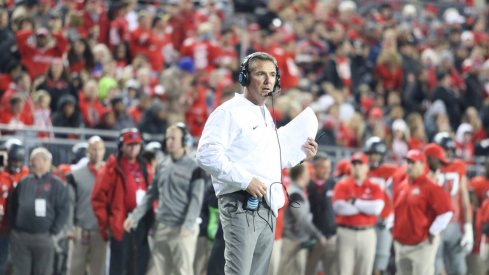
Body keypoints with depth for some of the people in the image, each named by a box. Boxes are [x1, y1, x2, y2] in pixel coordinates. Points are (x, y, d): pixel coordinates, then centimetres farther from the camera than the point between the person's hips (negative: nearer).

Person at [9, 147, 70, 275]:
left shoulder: (56, 184, 0)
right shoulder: (24, 182, 13)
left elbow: (63, 210, -5)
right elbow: (13, 206, 19)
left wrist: (53, 231, -9)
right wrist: (13, 226, 9)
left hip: (43, 238, -3)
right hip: (20, 236, 3)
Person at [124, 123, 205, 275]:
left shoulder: (194, 167, -4)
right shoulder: (161, 167, 15)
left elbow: (196, 200, -11)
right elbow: (151, 195, 17)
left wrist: (188, 226, -22)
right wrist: (135, 216, 9)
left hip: (182, 229, -6)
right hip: (161, 228, 6)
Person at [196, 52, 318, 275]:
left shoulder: (265, 115, 20)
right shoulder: (229, 112, -9)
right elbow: (207, 155, -20)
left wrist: (299, 153, 17)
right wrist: (245, 180, -23)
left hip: (267, 208, 9)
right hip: (241, 206, -9)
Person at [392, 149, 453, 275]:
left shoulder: (430, 187, -11)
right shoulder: (401, 187, 12)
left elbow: (446, 212, -14)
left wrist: (433, 233, -13)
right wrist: (394, 230, 16)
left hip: (422, 244, -8)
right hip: (401, 243, 8)